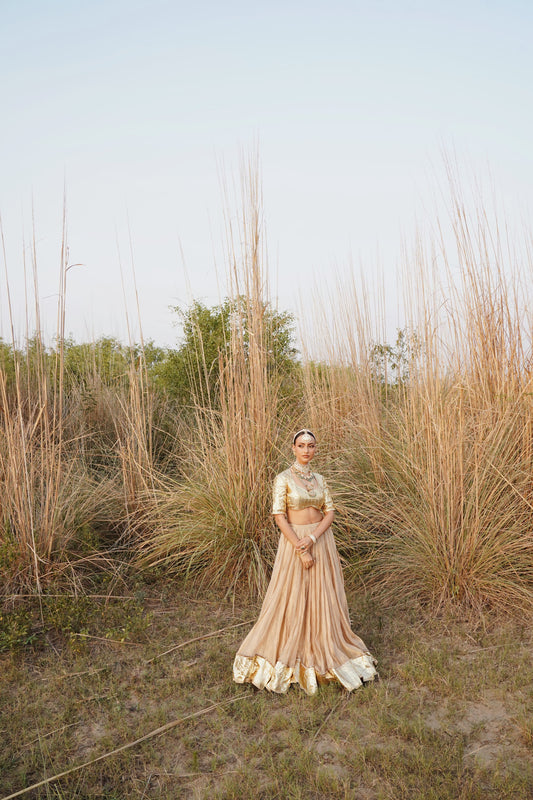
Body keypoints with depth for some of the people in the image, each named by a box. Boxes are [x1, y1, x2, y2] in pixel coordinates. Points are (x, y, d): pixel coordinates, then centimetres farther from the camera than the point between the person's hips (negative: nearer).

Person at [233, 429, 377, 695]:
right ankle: (288, 659, 18)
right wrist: (301, 550, -16)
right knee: (293, 600, 2)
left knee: (323, 599, 10)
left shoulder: (319, 480, 7)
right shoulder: (284, 478, -8)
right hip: (294, 542, -4)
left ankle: (324, 651, 27)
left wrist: (312, 538, -15)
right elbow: (279, 516, -12)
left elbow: (329, 512, 2)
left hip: (321, 541, 5)